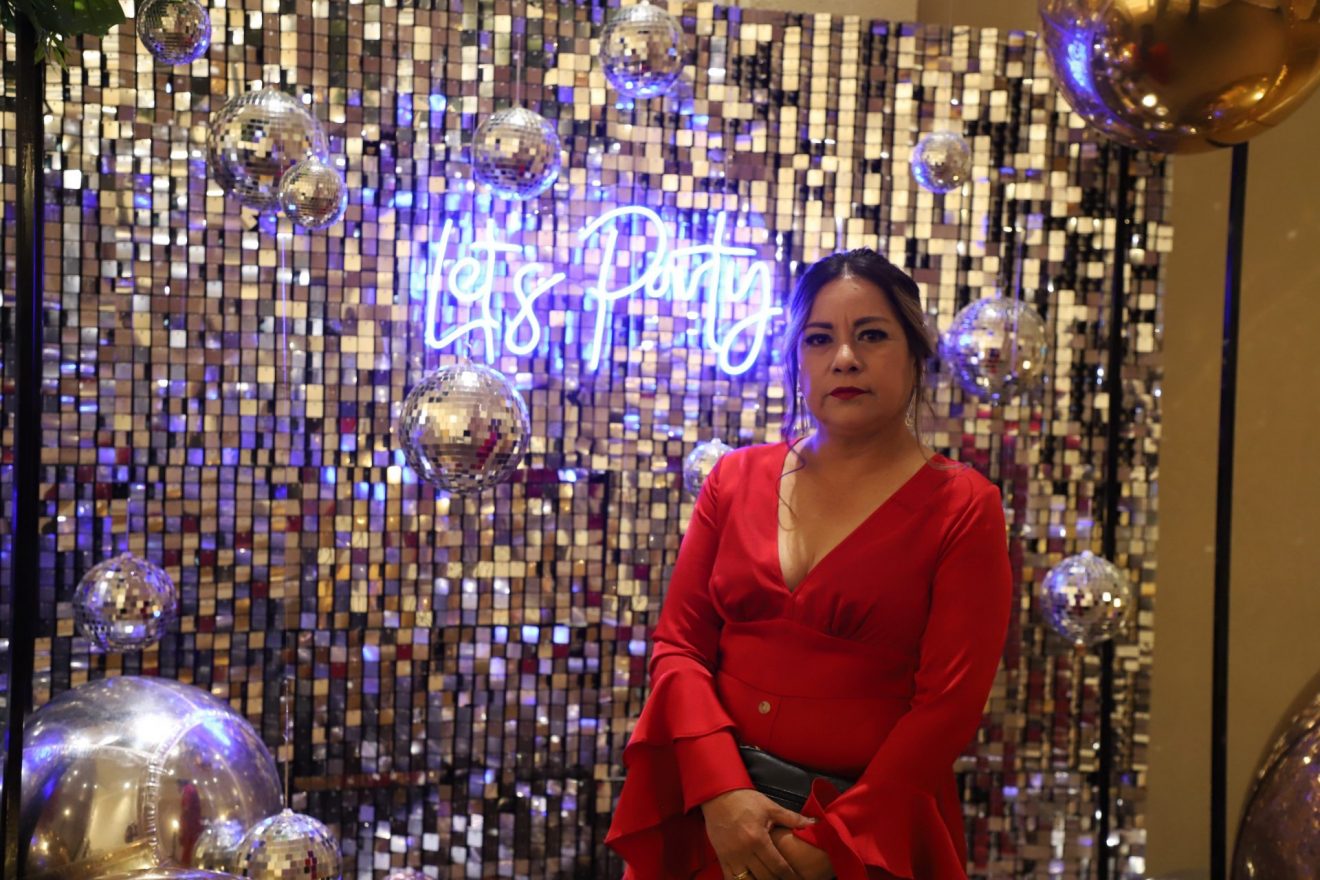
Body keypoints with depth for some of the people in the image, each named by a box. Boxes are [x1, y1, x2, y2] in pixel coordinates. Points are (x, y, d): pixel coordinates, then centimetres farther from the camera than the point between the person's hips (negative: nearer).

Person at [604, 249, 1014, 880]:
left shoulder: (964, 508, -6)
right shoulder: (737, 478, 3)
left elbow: (949, 703, -11)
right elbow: (678, 643, 0)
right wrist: (721, 792, -14)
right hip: (716, 817, 3)